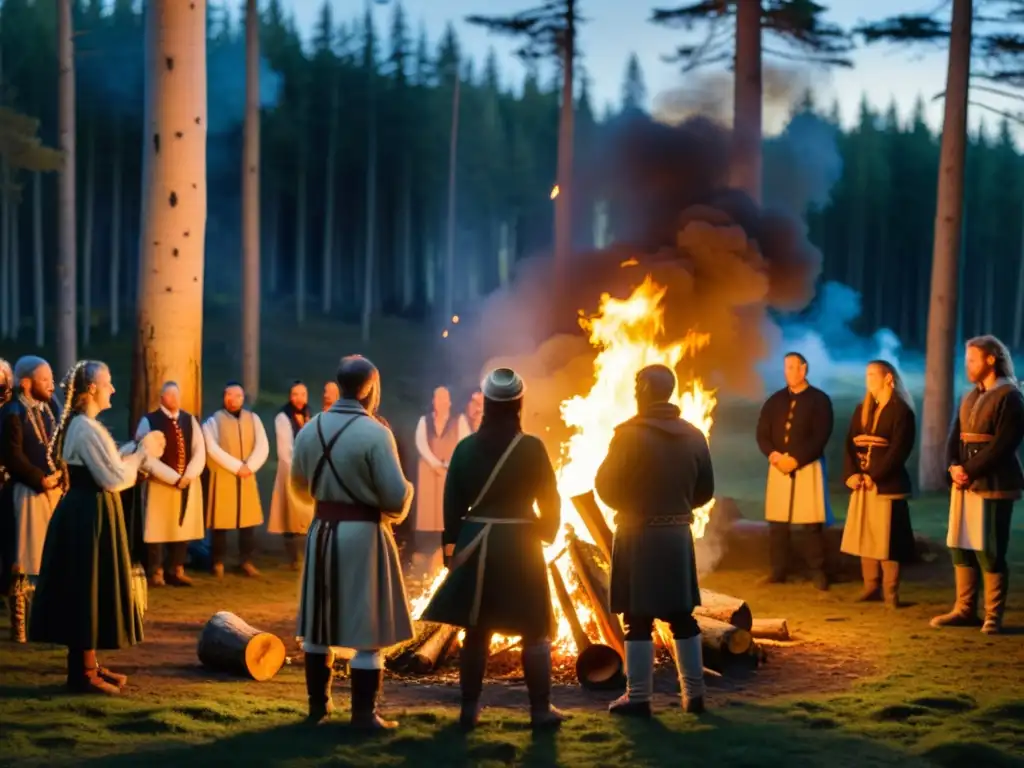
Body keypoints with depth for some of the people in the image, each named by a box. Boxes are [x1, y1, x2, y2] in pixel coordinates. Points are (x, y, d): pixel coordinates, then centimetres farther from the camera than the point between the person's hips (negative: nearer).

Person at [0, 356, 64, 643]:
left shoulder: (50, 409, 14)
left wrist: (60, 475, -1)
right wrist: (41, 480, -17)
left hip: (55, 490, 8)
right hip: (30, 493, -7)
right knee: (23, 564, -2)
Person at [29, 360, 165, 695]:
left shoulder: (79, 425, 13)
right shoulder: (87, 429, -19)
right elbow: (114, 477, -21)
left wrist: (137, 448, 10)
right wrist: (143, 452, -9)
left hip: (85, 512, 11)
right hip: (90, 516, -11)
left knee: (86, 591, 15)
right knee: (89, 590, -3)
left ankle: (87, 664, 23)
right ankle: (84, 672, 3)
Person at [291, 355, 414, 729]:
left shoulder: (310, 430, 1)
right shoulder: (375, 433, -16)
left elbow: (300, 484, 14)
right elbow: (396, 496, -17)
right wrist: (394, 513, 5)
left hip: (322, 531, 6)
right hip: (364, 535, -6)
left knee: (319, 624, 16)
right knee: (367, 629, 2)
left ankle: (318, 703, 25)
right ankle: (364, 713, 4)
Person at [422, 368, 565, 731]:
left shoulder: (465, 447, 1)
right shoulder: (532, 448, -8)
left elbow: (452, 502, 4)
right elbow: (549, 499, -2)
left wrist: (453, 544, 12)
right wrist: (546, 535, 14)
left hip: (477, 546, 3)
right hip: (519, 544, -3)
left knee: (477, 630, 11)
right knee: (535, 631, 6)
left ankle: (470, 708, 14)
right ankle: (541, 709, 5)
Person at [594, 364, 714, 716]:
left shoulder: (630, 434, -12)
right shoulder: (694, 435, 4)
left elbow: (607, 487, -9)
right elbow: (705, 490, 8)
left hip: (638, 535, -5)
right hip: (679, 533, 5)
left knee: (639, 619, 0)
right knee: (682, 616, 12)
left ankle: (638, 698, 2)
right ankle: (694, 694, 15)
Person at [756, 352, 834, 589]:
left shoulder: (819, 399, -1)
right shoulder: (775, 400, 12)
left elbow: (820, 437, -9)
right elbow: (762, 433, 7)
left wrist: (796, 459, -17)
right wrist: (773, 455, -12)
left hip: (808, 466, -4)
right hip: (778, 466, 4)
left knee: (811, 522, -5)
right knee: (777, 521, 3)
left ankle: (818, 571, 2)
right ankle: (779, 569, 12)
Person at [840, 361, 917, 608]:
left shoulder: (901, 411, -6)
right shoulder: (862, 410, 16)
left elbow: (898, 451, -13)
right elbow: (850, 443, 9)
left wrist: (874, 476, -17)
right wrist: (851, 474, -6)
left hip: (887, 484, -7)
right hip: (862, 484, 7)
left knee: (887, 539, -6)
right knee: (864, 538, 9)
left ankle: (890, 592, 0)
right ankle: (871, 587, 17)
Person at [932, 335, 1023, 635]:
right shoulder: (970, 397, 16)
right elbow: (955, 436, 13)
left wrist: (971, 471, -17)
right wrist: (954, 466, -5)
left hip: (993, 484, -8)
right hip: (965, 483, 8)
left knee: (990, 551, -6)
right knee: (961, 548, 9)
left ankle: (993, 616, 1)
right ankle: (965, 609, 17)